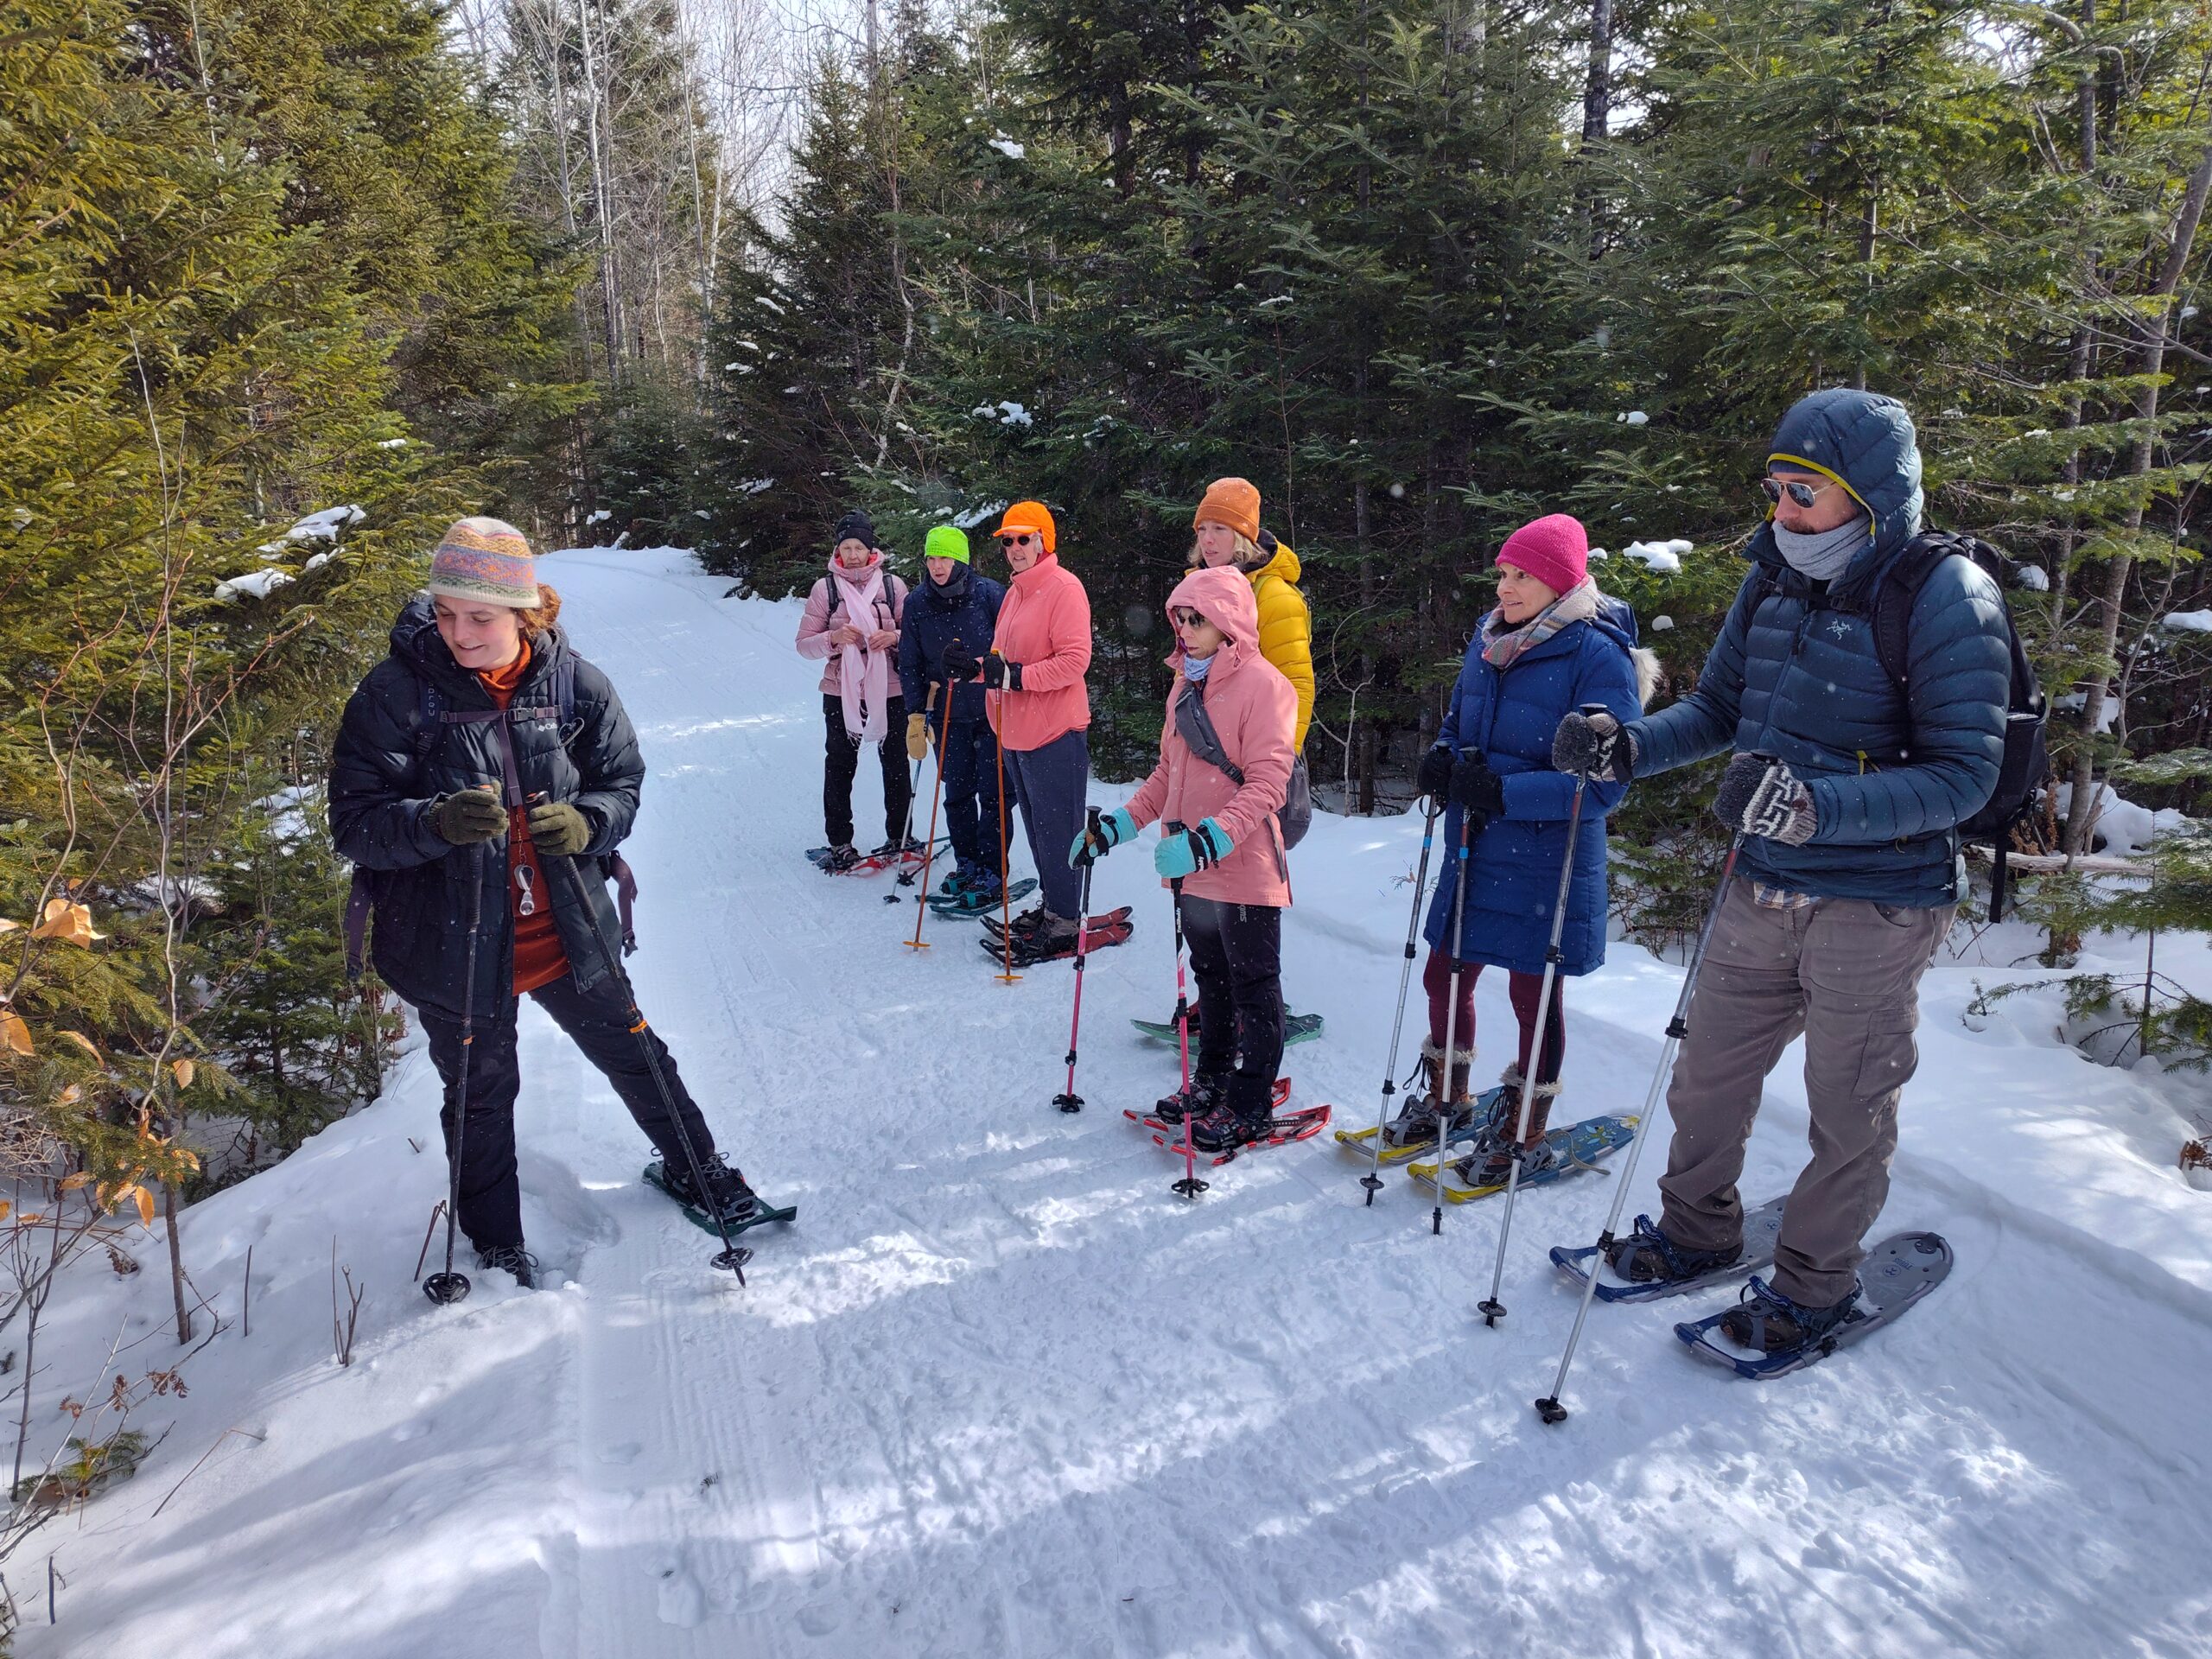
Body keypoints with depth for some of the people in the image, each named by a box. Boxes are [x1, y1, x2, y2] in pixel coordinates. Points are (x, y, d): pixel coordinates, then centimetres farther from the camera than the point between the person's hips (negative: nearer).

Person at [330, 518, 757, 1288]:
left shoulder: (574, 684, -7)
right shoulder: (395, 693, -14)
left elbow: (622, 786, 1)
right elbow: (355, 823, -14)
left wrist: (585, 821, -21)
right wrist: (438, 821, -34)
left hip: (566, 930, 2)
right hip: (454, 942, -2)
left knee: (632, 1054, 20)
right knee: (481, 1096, 16)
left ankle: (693, 1167, 45)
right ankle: (495, 1242, 38)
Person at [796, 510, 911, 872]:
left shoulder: (892, 584, 2)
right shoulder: (825, 587, 1)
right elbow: (804, 644, 1)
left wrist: (895, 637, -13)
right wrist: (834, 638, -18)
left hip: (890, 691, 1)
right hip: (841, 693, -1)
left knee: (895, 764, 9)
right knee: (839, 767, 3)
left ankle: (899, 836, 24)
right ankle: (840, 843, 13)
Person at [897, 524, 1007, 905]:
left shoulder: (989, 594, -8)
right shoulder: (917, 604, 2)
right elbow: (910, 665, 8)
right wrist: (916, 715, 4)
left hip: (991, 712, -3)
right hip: (947, 715, 3)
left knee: (992, 793, 0)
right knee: (957, 793, 9)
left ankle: (992, 872, 8)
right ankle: (966, 863, 23)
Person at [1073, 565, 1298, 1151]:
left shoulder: (1263, 685, -14)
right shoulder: (1185, 686, 10)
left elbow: (1266, 785, -22)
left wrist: (1208, 840, -32)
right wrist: (1115, 828, 9)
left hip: (1247, 868, -7)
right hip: (1193, 869, 8)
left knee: (1253, 988, 7)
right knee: (1211, 980, 21)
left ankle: (1251, 1104, 19)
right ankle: (1213, 1079, 36)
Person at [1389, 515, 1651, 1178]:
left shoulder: (1599, 657, -14)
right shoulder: (1489, 640, 6)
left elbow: (1603, 782, -19)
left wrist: (1505, 793, -27)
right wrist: (1442, 761, -6)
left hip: (1545, 867, -6)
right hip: (1473, 854, 7)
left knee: (1534, 996, 8)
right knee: (1444, 976, 15)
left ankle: (1525, 1138, 27)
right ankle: (1445, 1100, 38)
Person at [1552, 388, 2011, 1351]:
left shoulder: (1945, 595, -16)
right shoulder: (1776, 579, 2)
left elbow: (1964, 774, -20)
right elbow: (1717, 707, 11)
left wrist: (1818, 805, -35)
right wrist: (1626, 747, -8)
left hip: (1877, 906, -6)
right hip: (1763, 893, 6)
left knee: (1848, 1111, 11)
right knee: (1707, 1078, 16)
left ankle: (1815, 1284, 31)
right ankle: (1697, 1231, 39)